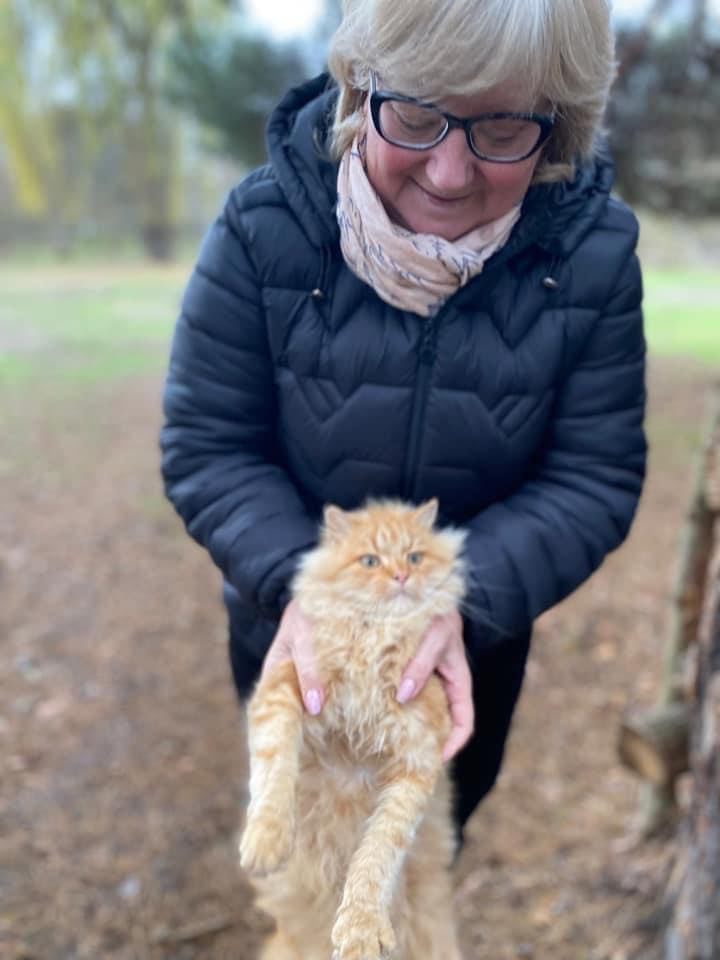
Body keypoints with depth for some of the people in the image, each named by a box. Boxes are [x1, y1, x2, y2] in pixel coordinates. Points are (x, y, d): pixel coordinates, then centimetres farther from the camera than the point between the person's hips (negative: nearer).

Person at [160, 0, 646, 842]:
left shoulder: (593, 253, -21)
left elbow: (594, 477, -17)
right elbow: (206, 446, -18)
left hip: (481, 628, 1)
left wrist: (463, 599, -32)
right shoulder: (264, 229, -24)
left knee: (455, 794, 31)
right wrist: (294, 584, -34)